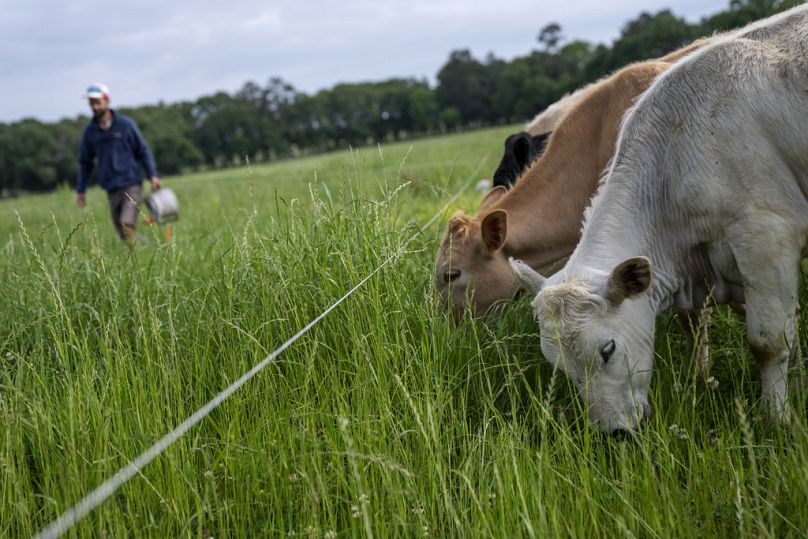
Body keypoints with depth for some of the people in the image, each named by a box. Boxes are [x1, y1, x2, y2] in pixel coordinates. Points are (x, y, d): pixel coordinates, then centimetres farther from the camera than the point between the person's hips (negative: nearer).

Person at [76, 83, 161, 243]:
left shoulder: (126, 124, -2)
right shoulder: (90, 131, 7)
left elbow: (143, 151, 3)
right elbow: (85, 162, 16)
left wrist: (153, 175, -6)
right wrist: (80, 190, 13)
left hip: (132, 184, -4)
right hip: (112, 189, 4)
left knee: (127, 223, -22)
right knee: (123, 234, 4)